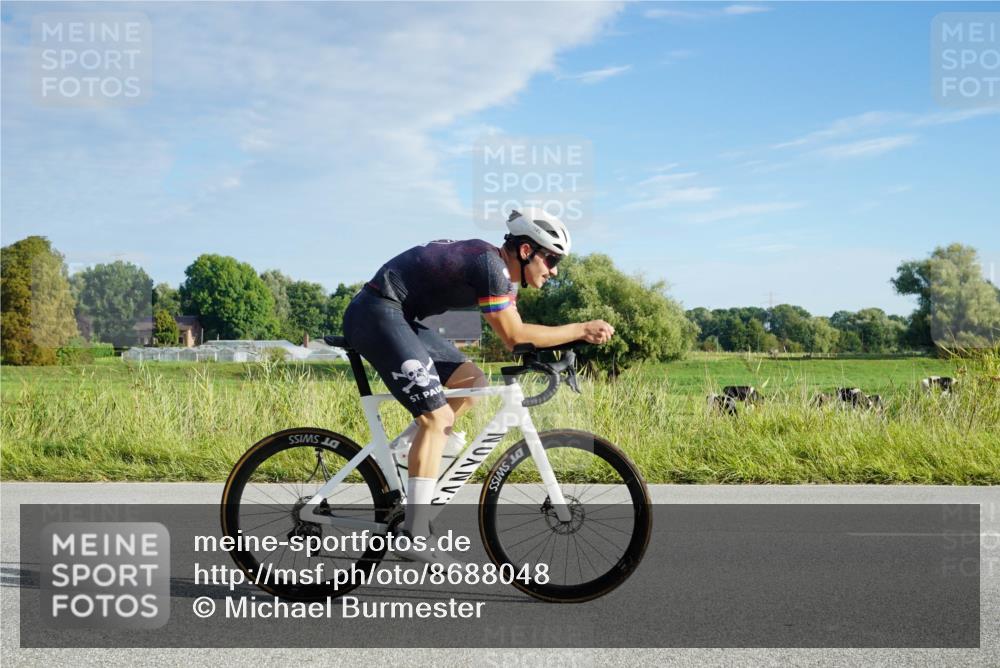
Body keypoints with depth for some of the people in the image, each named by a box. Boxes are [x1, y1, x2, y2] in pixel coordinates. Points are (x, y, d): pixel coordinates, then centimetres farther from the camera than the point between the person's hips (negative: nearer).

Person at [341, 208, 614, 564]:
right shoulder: (490, 264, -19)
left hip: (398, 317, 10)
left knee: (472, 381, 10)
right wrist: (581, 329, -15)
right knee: (438, 416, -12)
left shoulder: (503, 271, 11)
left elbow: (516, 333, 11)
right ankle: (414, 535, -10)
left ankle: (403, 449, 11)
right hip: (376, 313, -10)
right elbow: (513, 337, -20)